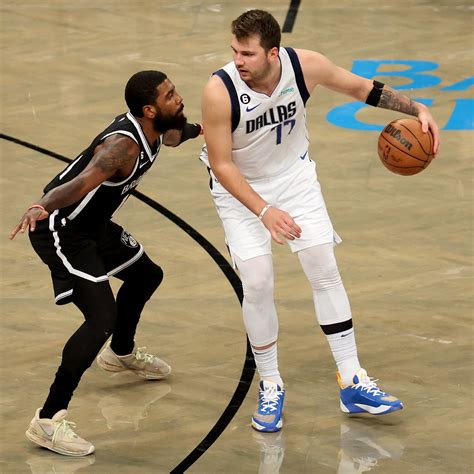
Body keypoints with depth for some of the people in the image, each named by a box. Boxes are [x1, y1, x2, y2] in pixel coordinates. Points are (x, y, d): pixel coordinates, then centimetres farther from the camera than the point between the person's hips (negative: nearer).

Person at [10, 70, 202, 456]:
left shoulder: (152, 129, -2)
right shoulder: (123, 145, -32)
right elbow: (82, 182, -51)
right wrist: (41, 207, -66)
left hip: (93, 223, 10)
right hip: (60, 231, -10)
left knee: (146, 275, 28)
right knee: (103, 315, -22)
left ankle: (121, 353, 57)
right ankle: (48, 421, -22)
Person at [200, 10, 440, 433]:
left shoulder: (306, 66, -24)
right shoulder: (219, 91, -32)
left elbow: (362, 88, -4)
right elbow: (222, 165, -24)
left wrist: (416, 109, -13)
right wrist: (264, 211, -33)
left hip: (294, 175, 3)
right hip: (239, 187, -3)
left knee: (324, 268, -1)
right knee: (257, 283, -9)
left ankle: (352, 383, 7)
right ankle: (270, 387, 11)